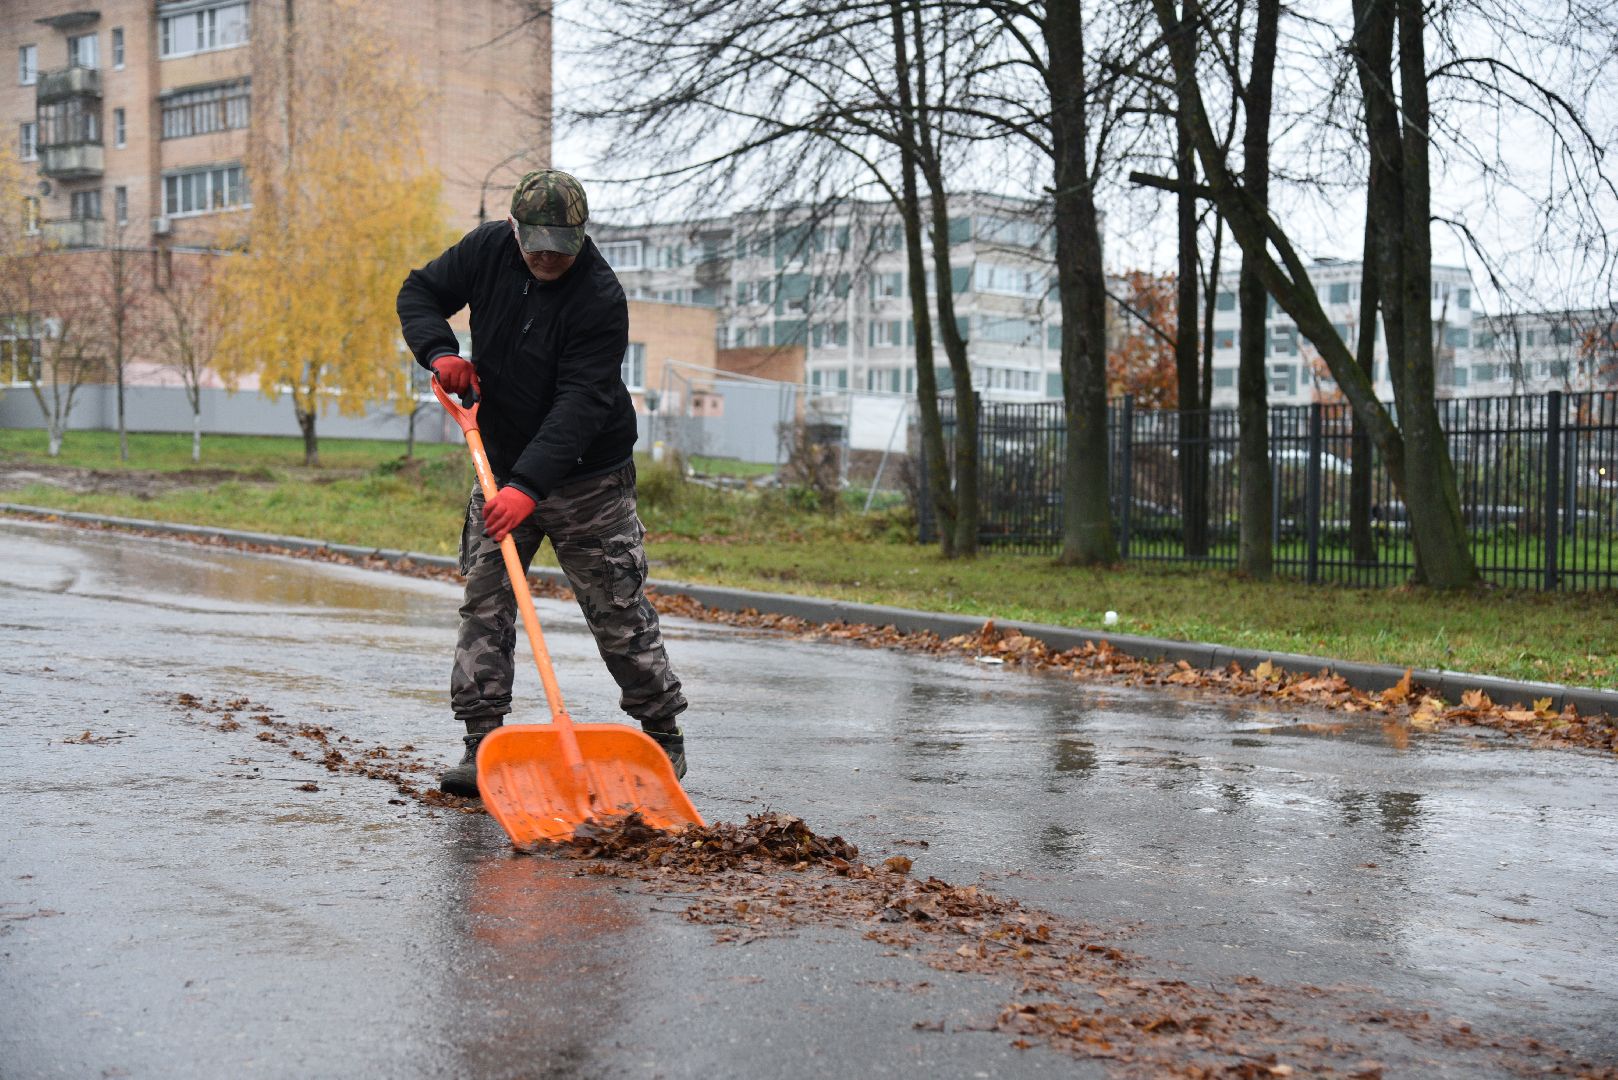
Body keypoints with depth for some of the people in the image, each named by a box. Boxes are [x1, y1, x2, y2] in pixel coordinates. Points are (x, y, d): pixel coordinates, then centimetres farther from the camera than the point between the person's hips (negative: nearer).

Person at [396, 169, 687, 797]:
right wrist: (439, 352, -14)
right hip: (502, 468, 5)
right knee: (484, 602, -2)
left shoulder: (601, 298, -23)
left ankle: (664, 736, 16)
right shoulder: (487, 249, -6)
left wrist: (528, 486, -40)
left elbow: (580, 403, -30)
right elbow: (420, 292, 8)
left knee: (619, 612, 1)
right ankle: (482, 745, 2)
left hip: (587, 479, -5)